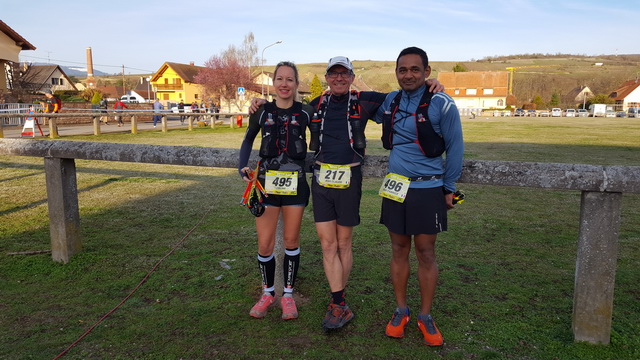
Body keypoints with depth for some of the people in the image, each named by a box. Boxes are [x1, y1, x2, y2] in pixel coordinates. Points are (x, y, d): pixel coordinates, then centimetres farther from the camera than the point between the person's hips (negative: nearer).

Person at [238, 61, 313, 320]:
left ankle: (288, 294, 25)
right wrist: (243, 166, 1)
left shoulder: (305, 112, -1)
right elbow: (248, 140, 14)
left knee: (292, 241, 8)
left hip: (295, 183, 0)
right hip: (266, 181, 0)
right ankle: (268, 292, 24)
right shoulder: (262, 111, 0)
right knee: (265, 243, 1)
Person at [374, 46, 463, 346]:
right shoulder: (390, 101, 4)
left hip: (428, 189, -4)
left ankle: (425, 316, 21)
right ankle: (401, 311, 26)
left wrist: (449, 188, -1)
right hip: (395, 187, 4)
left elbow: (455, 148, -3)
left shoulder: (441, 104, -11)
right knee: (399, 250, 11)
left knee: (426, 253, 5)